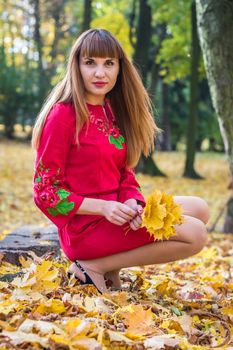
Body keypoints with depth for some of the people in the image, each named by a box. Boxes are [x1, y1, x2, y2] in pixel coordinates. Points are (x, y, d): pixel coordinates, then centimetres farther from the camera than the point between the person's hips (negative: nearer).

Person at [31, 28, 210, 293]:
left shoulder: (112, 110, 10)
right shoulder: (63, 115, -15)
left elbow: (124, 173, 10)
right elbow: (45, 191, -14)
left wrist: (132, 202, -12)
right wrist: (103, 207, -23)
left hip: (113, 212, 8)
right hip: (84, 226, -8)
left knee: (199, 209, 8)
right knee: (194, 234, -15)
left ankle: (110, 265, 2)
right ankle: (94, 268, -6)